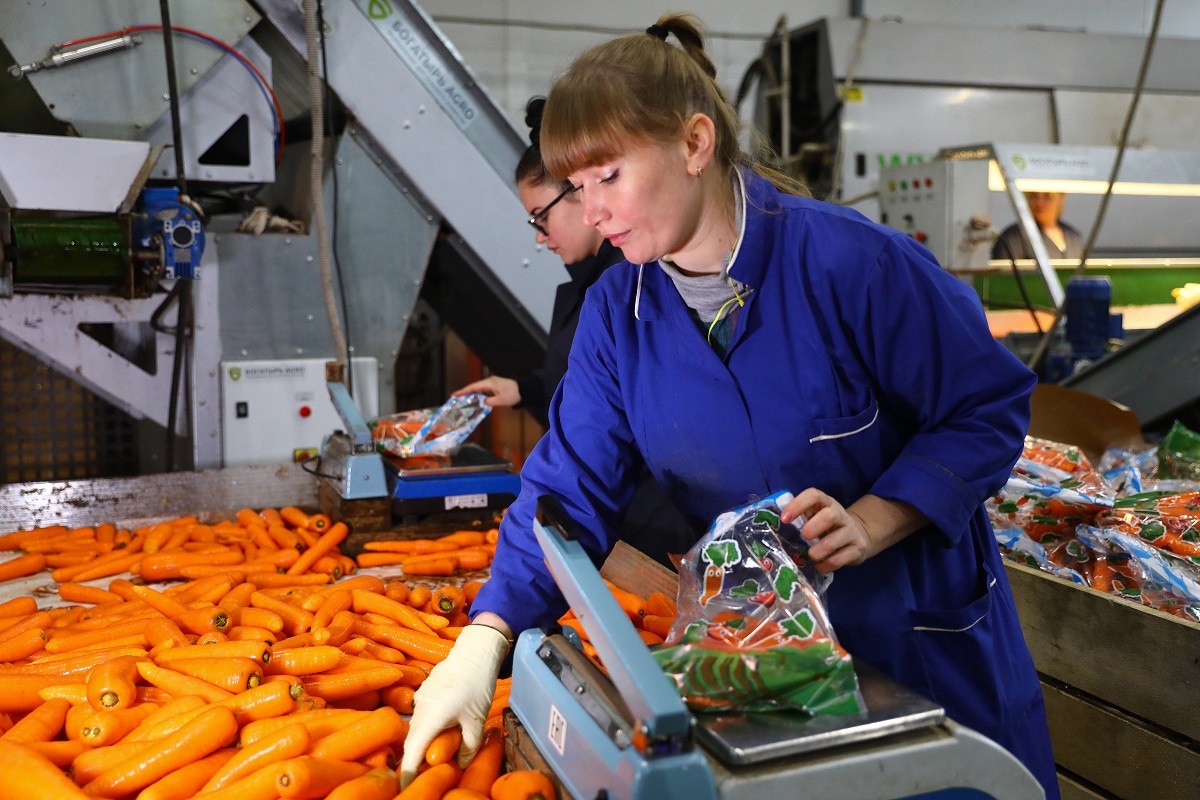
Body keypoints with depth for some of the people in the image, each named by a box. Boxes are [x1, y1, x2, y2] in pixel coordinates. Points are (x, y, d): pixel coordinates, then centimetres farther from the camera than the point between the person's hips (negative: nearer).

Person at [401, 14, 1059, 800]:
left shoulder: (850, 261, -23)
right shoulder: (615, 313, -9)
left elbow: (989, 405, -14)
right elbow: (572, 487, -9)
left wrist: (870, 524, -27)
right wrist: (484, 644, -19)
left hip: (924, 630, -3)